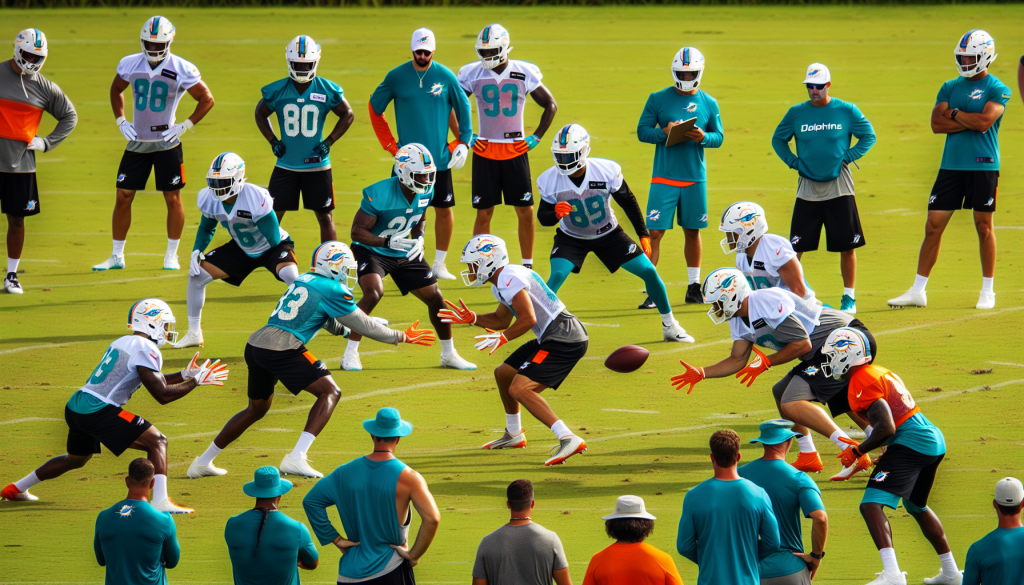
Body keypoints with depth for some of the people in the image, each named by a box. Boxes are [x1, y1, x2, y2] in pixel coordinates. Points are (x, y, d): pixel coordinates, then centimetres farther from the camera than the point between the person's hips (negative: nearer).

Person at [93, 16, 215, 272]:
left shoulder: (181, 70, -13)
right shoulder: (131, 65, -3)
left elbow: (207, 100, -4)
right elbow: (116, 90, 18)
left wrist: (185, 126, -10)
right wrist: (120, 121, 6)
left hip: (166, 142, -3)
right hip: (137, 142, 3)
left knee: (173, 198, 0)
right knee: (123, 197, 3)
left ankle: (171, 255, 12)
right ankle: (116, 256, 13)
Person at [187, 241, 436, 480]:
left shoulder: (303, 280, 22)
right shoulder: (332, 290, -2)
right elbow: (364, 327, 6)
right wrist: (402, 337, 15)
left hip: (255, 346, 8)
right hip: (282, 350, -8)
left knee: (257, 409, 25)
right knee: (329, 392, 1)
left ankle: (203, 463, 31)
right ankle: (296, 458, -13)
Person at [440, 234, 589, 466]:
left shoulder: (509, 279, -16)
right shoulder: (501, 281, 17)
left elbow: (528, 319, -24)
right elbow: (502, 320, 30)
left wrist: (502, 338, -14)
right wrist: (471, 318, 19)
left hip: (564, 341, -11)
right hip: (550, 338, 11)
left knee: (519, 389, -21)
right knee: (504, 374, 24)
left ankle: (568, 440, -27)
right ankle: (514, 435, 43)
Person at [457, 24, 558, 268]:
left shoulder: (525, 74, -3)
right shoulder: (472, 74, -2)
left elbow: (550, 105, 8)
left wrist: (536, 137, 1)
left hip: (516, 151, 0)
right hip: (485, 153, 0)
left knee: (525, 211, 0)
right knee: (483, 213, 1)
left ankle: (527, 266, 10)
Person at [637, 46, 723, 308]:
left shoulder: (709, 104, 5)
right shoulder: (658, 99, -1)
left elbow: (719, 137, 8)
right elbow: (642, 131, -1)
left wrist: (703, 137, -14)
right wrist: (664, 132, -20)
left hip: (695, 177, 2)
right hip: (664, 177, -2)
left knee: (692, 230, 12)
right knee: (654, 232, -9)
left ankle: (694, 287, 24)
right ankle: (651, 290, -5)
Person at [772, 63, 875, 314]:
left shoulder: (846, 111, -2)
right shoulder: (796, 113, 3)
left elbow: (869, 136, 6)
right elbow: (778, 139, 15)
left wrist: (848, 157, -4)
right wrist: (792, 161, 1)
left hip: (839, 188, -1)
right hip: (807, 188, 1)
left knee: (847, 246, 1)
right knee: (795, 247, -3)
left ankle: (849, 297, 12)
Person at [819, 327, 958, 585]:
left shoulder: (861, 385, -13)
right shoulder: (880, 373, 18)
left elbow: (887, 428, -21)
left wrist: (857, 452, -9)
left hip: (910, 444, -10)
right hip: (933, 440, 10)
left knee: (871, 505, -17)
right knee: (916, 506, 30)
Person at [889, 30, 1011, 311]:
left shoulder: (997, 89, -3)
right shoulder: (950, 88, 11)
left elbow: (984, 122, -17)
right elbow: (937, 123, 0)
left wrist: (954, 114, -6)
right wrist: (971, 121, -9)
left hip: (983, 166, -4)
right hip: (951, 164, 4)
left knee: (984, 226, 3)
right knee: (933, 226, 2)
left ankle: (988, 291, 14)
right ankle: (918, 290, 7)